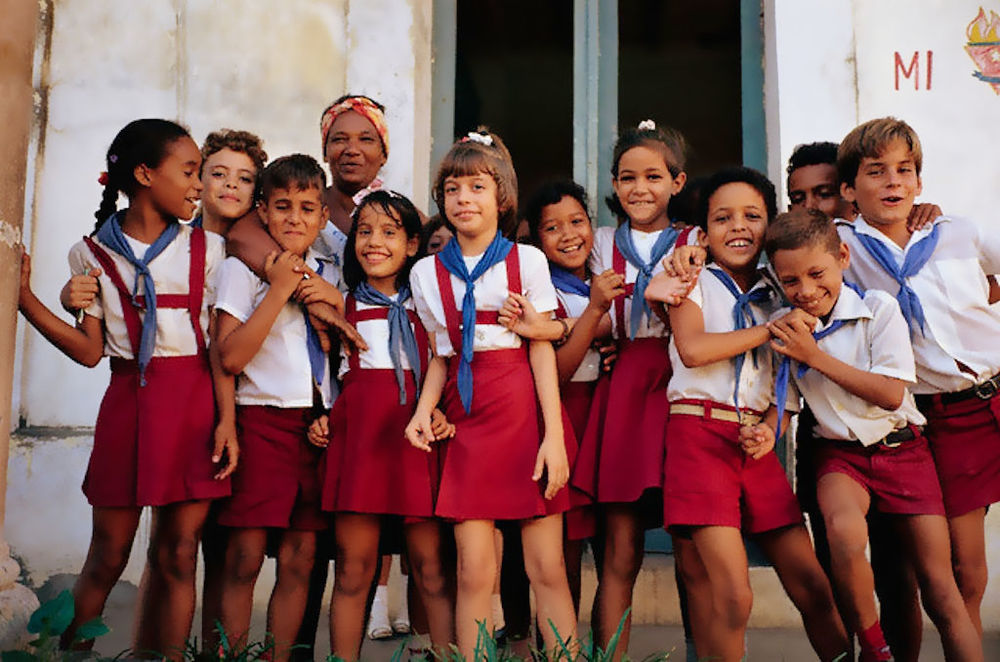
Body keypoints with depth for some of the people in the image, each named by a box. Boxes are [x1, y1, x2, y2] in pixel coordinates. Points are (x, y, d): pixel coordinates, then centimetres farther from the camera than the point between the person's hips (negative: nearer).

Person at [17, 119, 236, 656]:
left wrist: (226, 422, -5)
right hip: (128, 404, 0)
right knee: (107, 557, 4)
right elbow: (89, 350, 3)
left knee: (177, 555, 2)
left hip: (194, 405, 1)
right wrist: (23, 295, -4)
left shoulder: (206, 248, 7)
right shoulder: (93, 254, 6)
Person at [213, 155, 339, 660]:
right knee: (245, 558, -6)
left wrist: (336, 302, 0)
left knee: (299, 560, 5)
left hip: (318, 423, 4)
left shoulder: (330, 276, 16)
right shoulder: (242, 268, 2)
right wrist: (279, 290, -11)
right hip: (262, 420, -4)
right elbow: (230, 357, -10)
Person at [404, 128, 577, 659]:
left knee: (547, 568, -2)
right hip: (467, 417, 2)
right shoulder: (428, 273, 9)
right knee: (474, 571, -1)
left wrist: (554, 437, -8)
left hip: (526, 411, -2)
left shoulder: (527, 261, 1)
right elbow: (441, 356, 15)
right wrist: (423, 411, -3)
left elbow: (543, 353, -2)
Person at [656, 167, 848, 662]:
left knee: (812, 586, 0)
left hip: (755, 442, 5)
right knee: (733, 594, -13)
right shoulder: (695, 281, 6)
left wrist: (771, 428, -4)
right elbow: (692, 348, -13)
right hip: (700, 434, -4)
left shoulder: (774, 296, 18)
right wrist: (771, 331, -4)